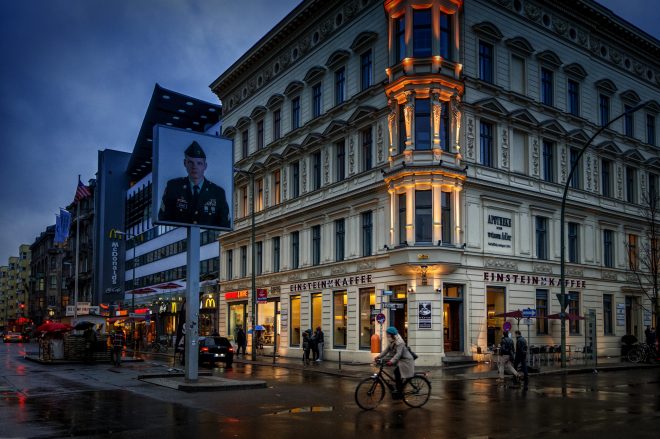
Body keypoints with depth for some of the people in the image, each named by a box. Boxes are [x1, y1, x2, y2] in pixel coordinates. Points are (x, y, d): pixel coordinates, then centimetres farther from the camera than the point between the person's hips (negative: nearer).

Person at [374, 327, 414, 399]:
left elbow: (398, 353, -33)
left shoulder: (399, 342, -23)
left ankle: (399, 393, -14)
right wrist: (379, 356, -7)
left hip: (406, 360, -10)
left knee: (397, 372, -19)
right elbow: (386, 350, 4)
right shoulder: (391, 342, 7)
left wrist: (391, 361, -45)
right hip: (400, 360, 10)